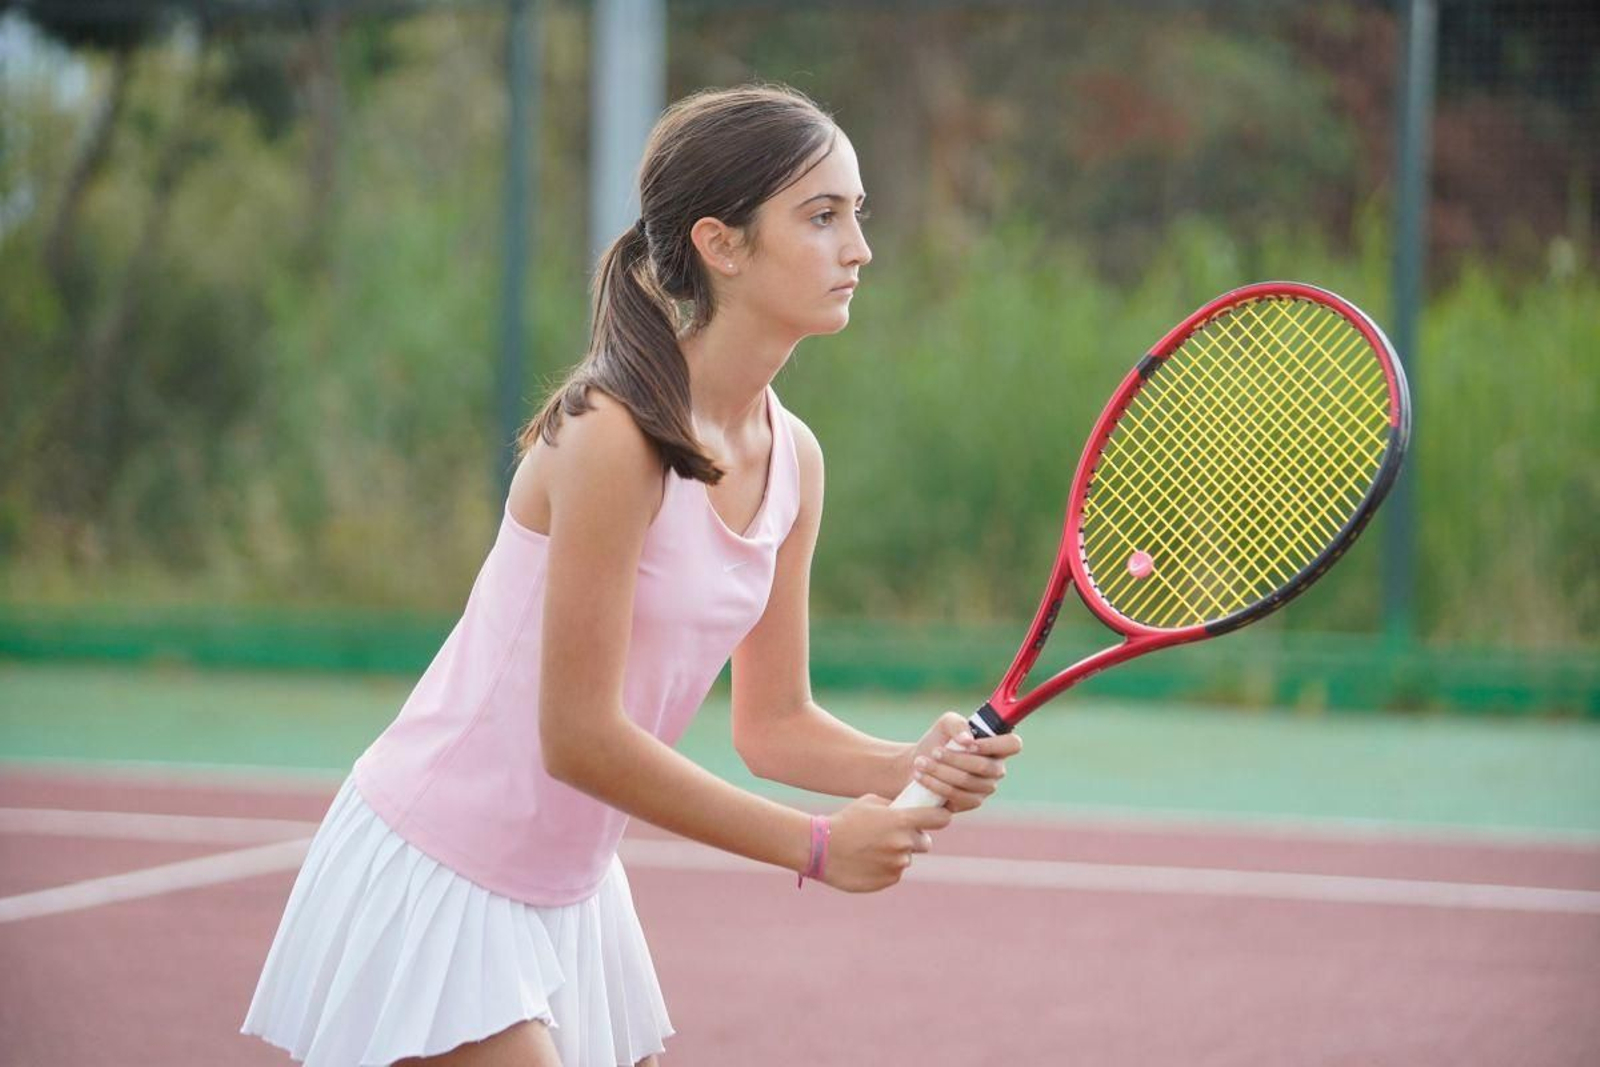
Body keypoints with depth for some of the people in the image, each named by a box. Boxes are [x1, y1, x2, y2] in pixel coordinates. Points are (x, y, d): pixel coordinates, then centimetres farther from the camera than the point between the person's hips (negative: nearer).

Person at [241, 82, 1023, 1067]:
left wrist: (915, 766, -15)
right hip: (435, 872, -8)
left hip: (568, 890, 8)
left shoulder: (793, 459, 1)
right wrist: (815, 845, -17)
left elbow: (772, 723, 6)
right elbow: (580, 738, -23)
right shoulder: (614, 438, -23)